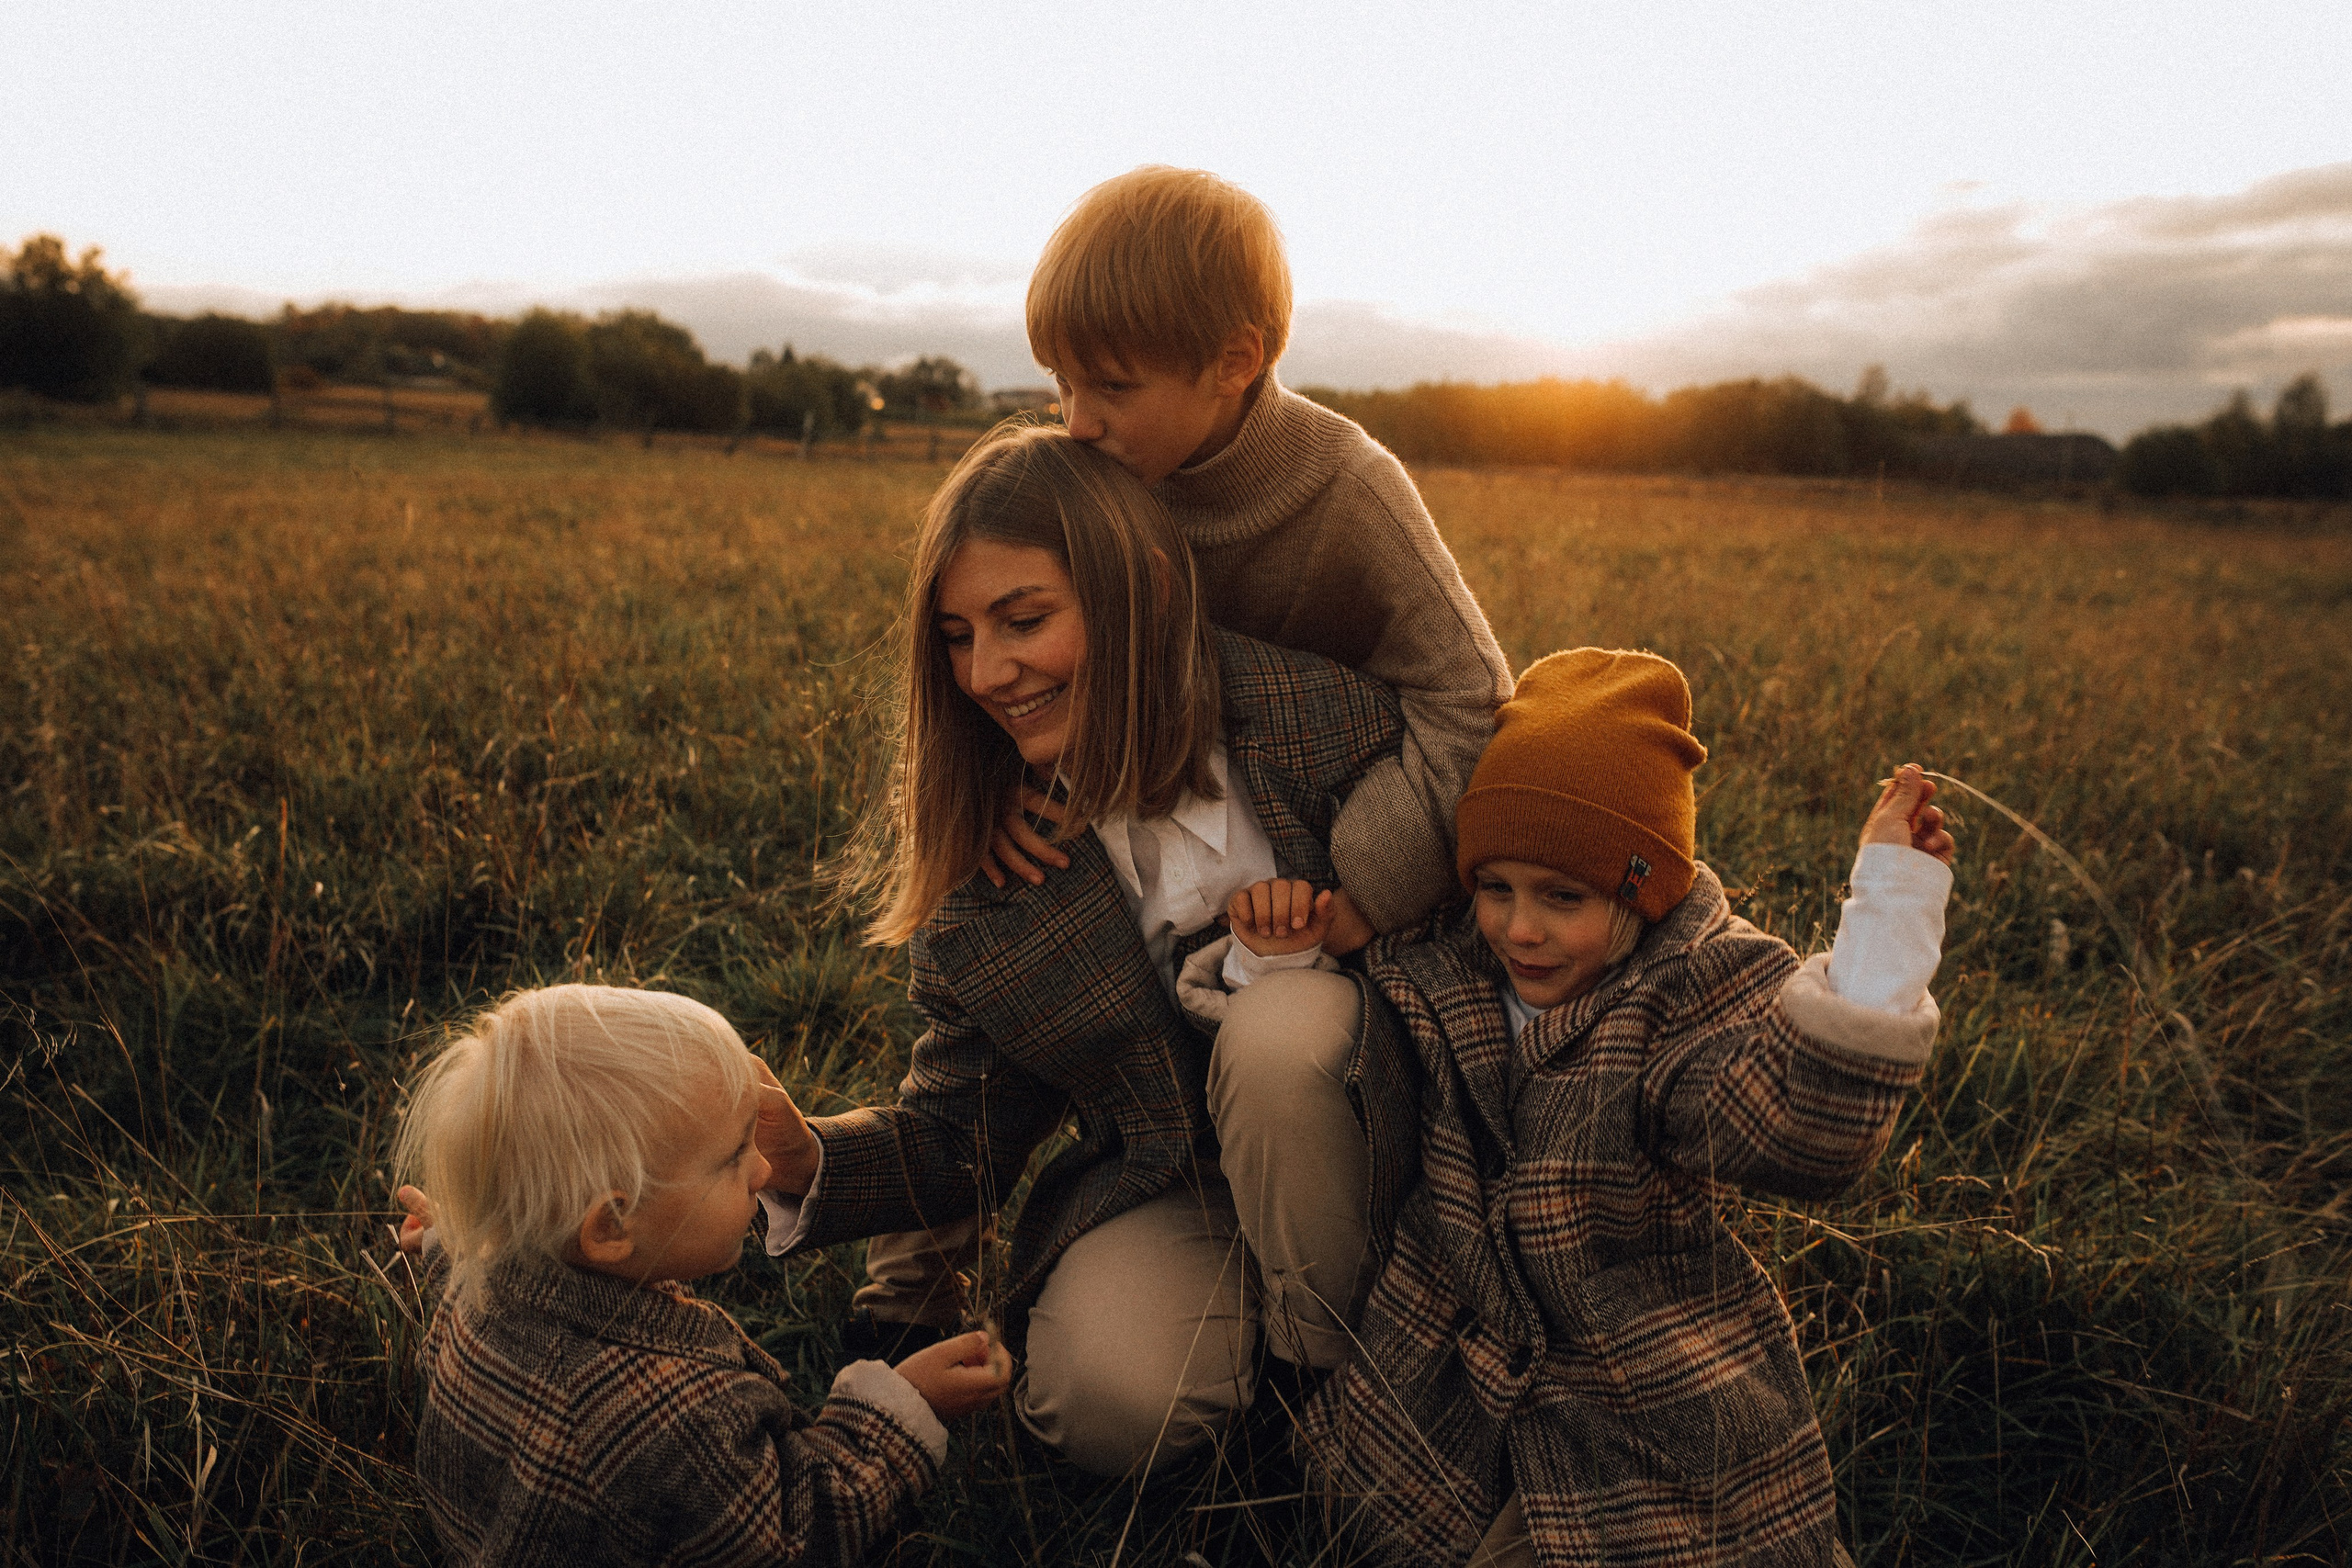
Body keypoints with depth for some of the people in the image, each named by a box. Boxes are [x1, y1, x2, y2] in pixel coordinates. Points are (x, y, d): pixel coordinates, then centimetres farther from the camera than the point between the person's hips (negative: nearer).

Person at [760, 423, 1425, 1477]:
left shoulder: (1315, 719, -16)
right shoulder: (973, 853, -8)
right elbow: (959, 1139, -5)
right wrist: (804, 1165, -25)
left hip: (1359, 1138, 0)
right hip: (1158, 1182, 1)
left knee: (1278, 1027, -32)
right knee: (1109, 1403, -27)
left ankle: (1334, 1369, -7)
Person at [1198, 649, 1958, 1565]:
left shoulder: (1691, 997, -16)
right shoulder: (1436, 968, -4)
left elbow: (1803, 1128, -36)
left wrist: (1889, 905, -39)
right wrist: (1278, 962, -12)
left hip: (1653, 1417, -3)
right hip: (1457, 1384, 4)